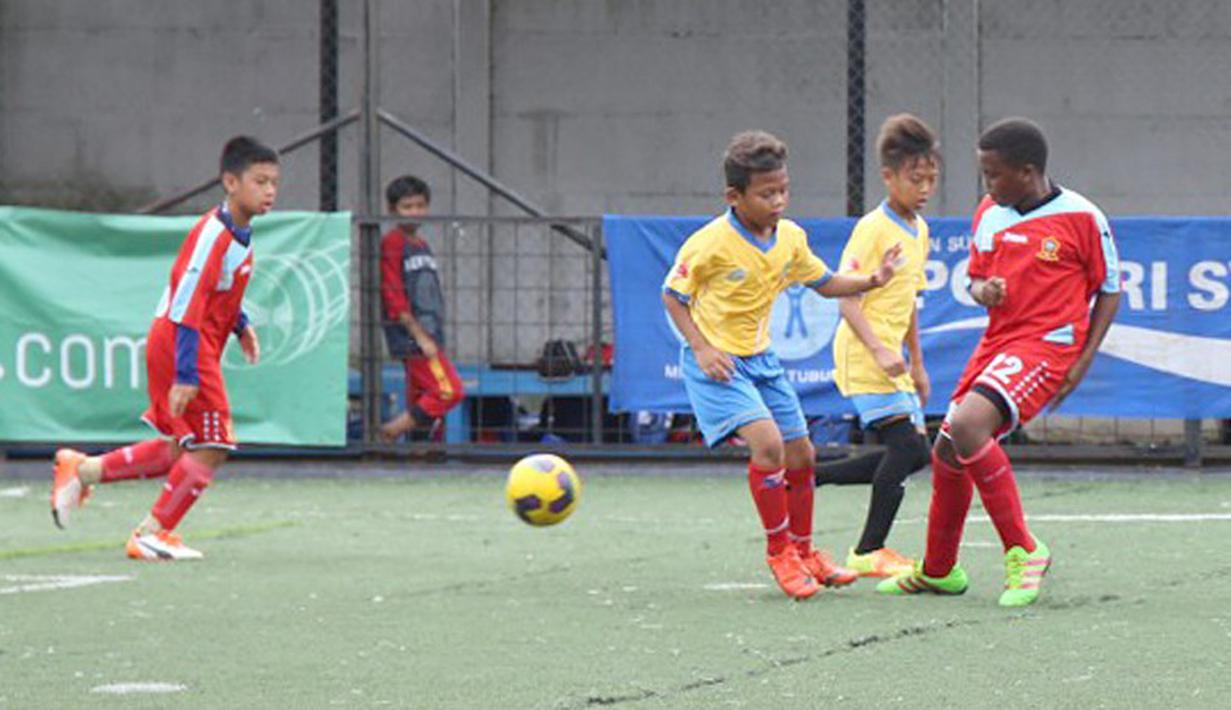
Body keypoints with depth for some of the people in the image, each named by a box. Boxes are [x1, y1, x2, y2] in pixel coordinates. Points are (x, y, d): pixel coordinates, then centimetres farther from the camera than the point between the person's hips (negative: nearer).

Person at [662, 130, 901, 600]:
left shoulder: (790, 238, -2)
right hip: (715, 360, -7)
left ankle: (803, 551, 31)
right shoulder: (710, 244, -20)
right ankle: (778, 551, -7)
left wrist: (870, 281, -5)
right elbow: (672, 296, -9)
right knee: (767, 443, -23)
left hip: (760, 358, 7)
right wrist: (701, 348, -19)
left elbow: (824, 283, 13)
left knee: (800, 455, 10)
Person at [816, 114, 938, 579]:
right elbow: (847, 298, -18)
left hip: (890, 358, 9)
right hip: (862, 355, -9)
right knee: (905, 444, -16)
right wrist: (879, 351, -27)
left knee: (917, 454, 7)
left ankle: (812, 476, 16)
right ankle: (869, 552, -9)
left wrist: (916, 363, 24)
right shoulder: (873, 229, -13)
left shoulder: (919, 230, 14)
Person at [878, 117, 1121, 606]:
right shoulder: (989, 214, 8)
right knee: (947, 453, 11)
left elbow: (1109, 290, -1)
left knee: (968, 424, -29)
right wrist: (983, 290, -6)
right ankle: (938, 571, 33)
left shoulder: (1080, 218, -9)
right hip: (997, 341, 7)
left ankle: (1023, 551, -19)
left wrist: (1083, 361, -7)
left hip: (1047, 343, -7)